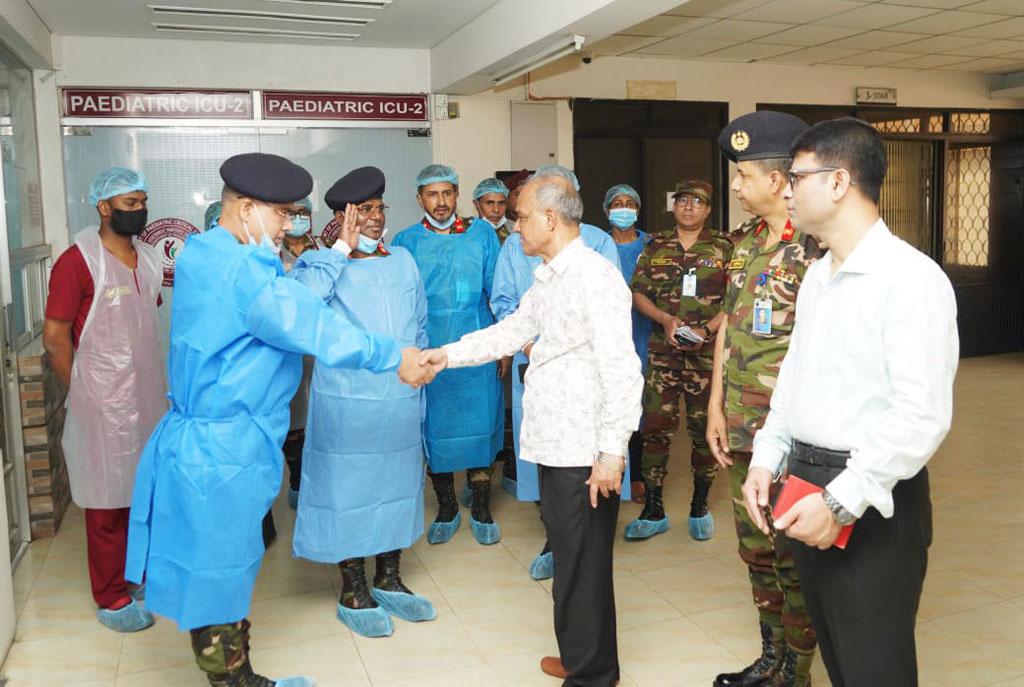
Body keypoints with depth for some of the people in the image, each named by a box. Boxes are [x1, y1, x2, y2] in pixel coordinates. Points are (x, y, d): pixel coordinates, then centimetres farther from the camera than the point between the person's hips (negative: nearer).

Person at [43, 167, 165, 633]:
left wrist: (156, 387, 12)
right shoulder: (78, 262, -13)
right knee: (109, 501, 5)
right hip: (105, 405, -6)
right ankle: (110, 599, 19)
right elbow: (55, 338, -10)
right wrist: (84, 397, -6)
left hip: (149, 397, 6)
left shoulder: (148, 258, 8)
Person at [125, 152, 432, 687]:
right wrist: (395, 356, -13)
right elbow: (312, 327, -22)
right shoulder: (241, 272, -22)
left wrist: (340, 251, 15)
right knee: (217, 581, 5)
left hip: (215, 440, 10)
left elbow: (293, 297, 12)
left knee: (226, 573, 19)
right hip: (221, 455, -10)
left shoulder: (203, 254, 9)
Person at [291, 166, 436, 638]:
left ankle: (388, 581, 32)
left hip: (401, 401, 6)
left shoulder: (403, 260, 9)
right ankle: (353, 593, 22)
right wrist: (341, 247, -21)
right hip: (347, 401, -5)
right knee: (349, 489, 5)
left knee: (396, 485, 15)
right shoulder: (322, 263, -6)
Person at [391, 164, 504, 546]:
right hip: (426, 351, 1)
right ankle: (446, 510, 23)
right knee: (434, 428, 7)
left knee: (478, 425, 4)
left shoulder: (481, 234, 6)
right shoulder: (405, 242, 6)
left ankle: (481, 511, 18)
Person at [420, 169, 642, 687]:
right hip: (555, 446, 9)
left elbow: (620, 370, -20)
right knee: (569, 554, 20)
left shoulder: (596, 277, -16)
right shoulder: (548, 278, 15)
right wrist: (447, 355, 15)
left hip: (585, 452, -9)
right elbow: (512, 330, 23)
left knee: (582, 565, 4)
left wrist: (612, 451, -21)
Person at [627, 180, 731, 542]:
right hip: (663, 352, 1)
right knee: (656, 427, 0)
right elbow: (638, 294, 8)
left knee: (705, 429, 5)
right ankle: (653, 510, 11)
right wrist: (666, 319, -8)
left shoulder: (723, 248, 4)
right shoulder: (655, 247, 10)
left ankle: (700, 506, 22)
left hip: (708, 353, -1)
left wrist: (707, 329, -14)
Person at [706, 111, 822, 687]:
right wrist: (716, 403, 11)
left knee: (793, 557, 5)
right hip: (742, 425, 8)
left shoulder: (820, 247, -14)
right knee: (755, 547, 18)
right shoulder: (744, 242, 10)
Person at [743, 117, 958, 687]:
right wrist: (766, 460, 9)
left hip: (871, 503, -8)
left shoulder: (910, 277, -16)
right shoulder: (817, 277, 11)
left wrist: (842, 501, -22)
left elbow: (923, 415, -22)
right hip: (809, 489, 8)